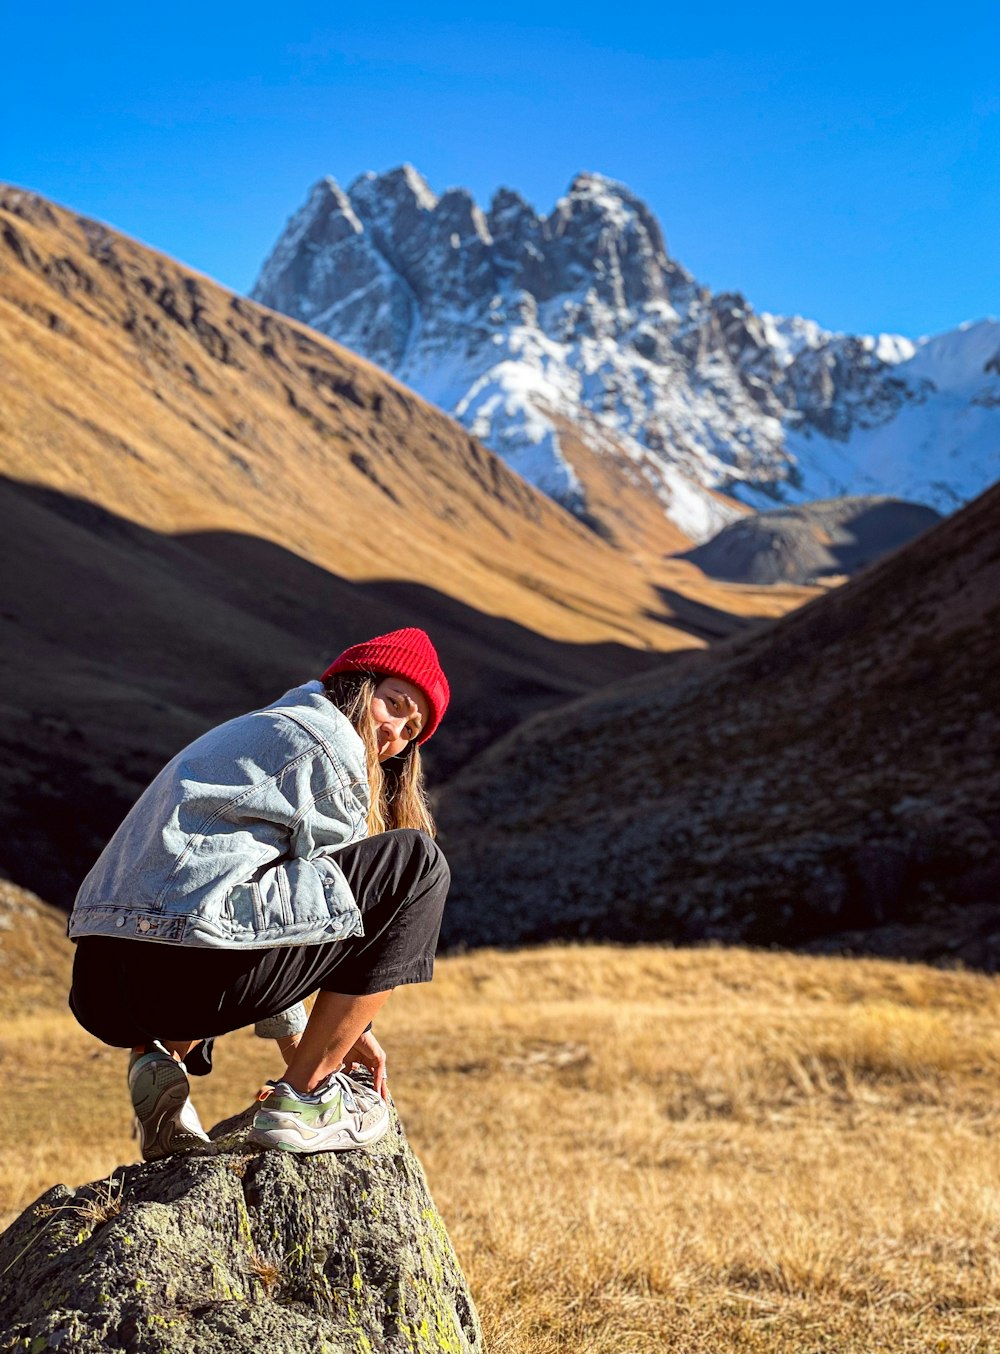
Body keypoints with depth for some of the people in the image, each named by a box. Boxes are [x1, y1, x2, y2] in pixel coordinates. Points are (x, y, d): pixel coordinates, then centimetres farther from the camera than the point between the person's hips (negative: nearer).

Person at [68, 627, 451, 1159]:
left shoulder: (248, 733, 32)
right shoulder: (330, 741, 4)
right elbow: (338, 900, 9)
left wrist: (295, 1040, 36)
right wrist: (352, 1025, 24)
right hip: (182, 976, -10)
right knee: (417, 862, 1)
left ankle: (156, 1058, 12)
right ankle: (302, 1098, 2)